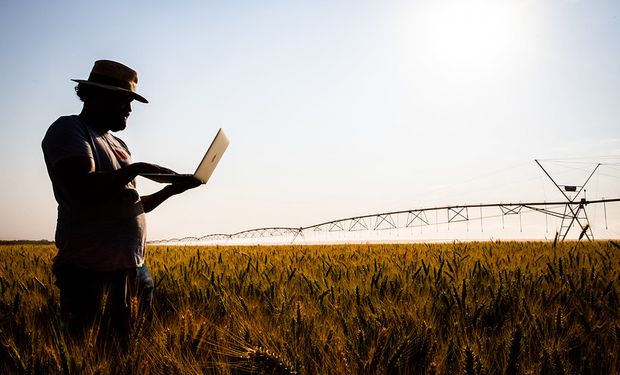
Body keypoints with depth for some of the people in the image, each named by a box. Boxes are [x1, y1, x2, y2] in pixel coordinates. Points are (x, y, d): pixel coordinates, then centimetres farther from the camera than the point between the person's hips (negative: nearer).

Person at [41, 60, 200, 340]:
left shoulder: (117, 144, 20)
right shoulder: (68, 129, -4)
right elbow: (82, 188, -22)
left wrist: (172, 190, 11)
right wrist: (135, 169, -13)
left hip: (133, 266, 8)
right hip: (90, 270, -8)